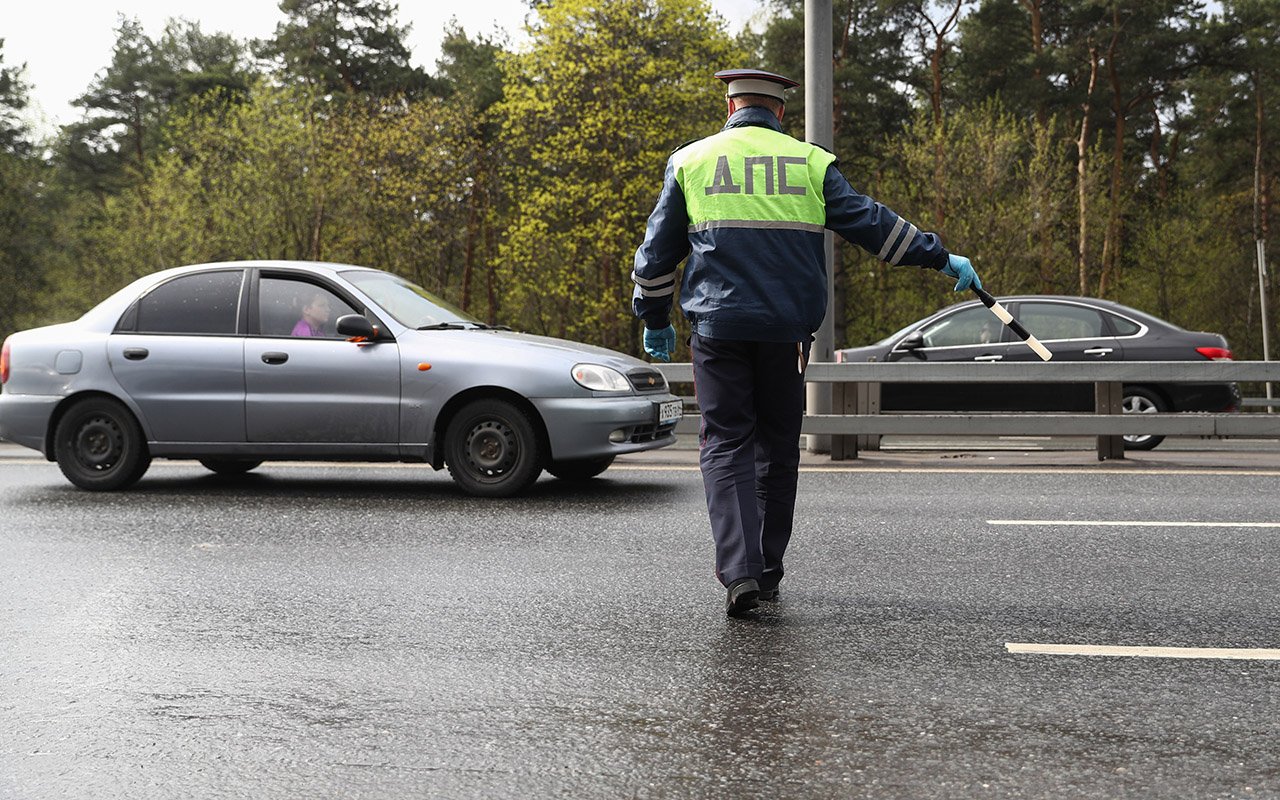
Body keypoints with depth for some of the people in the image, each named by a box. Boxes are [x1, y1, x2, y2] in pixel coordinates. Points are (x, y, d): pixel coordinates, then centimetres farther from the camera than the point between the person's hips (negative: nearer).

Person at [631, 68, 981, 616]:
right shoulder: (810, 162, 7)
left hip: (717, 326, -1)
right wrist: (940, 258, 12)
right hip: (787, 329, 1)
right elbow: (869, 222, 4)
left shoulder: (690, 160, 8)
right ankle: (767, 571, 22)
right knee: (777, 445, 13)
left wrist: (654, 319, 22)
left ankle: (740, 571, -14)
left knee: (726, 444, 2)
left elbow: (658, 250, 11)